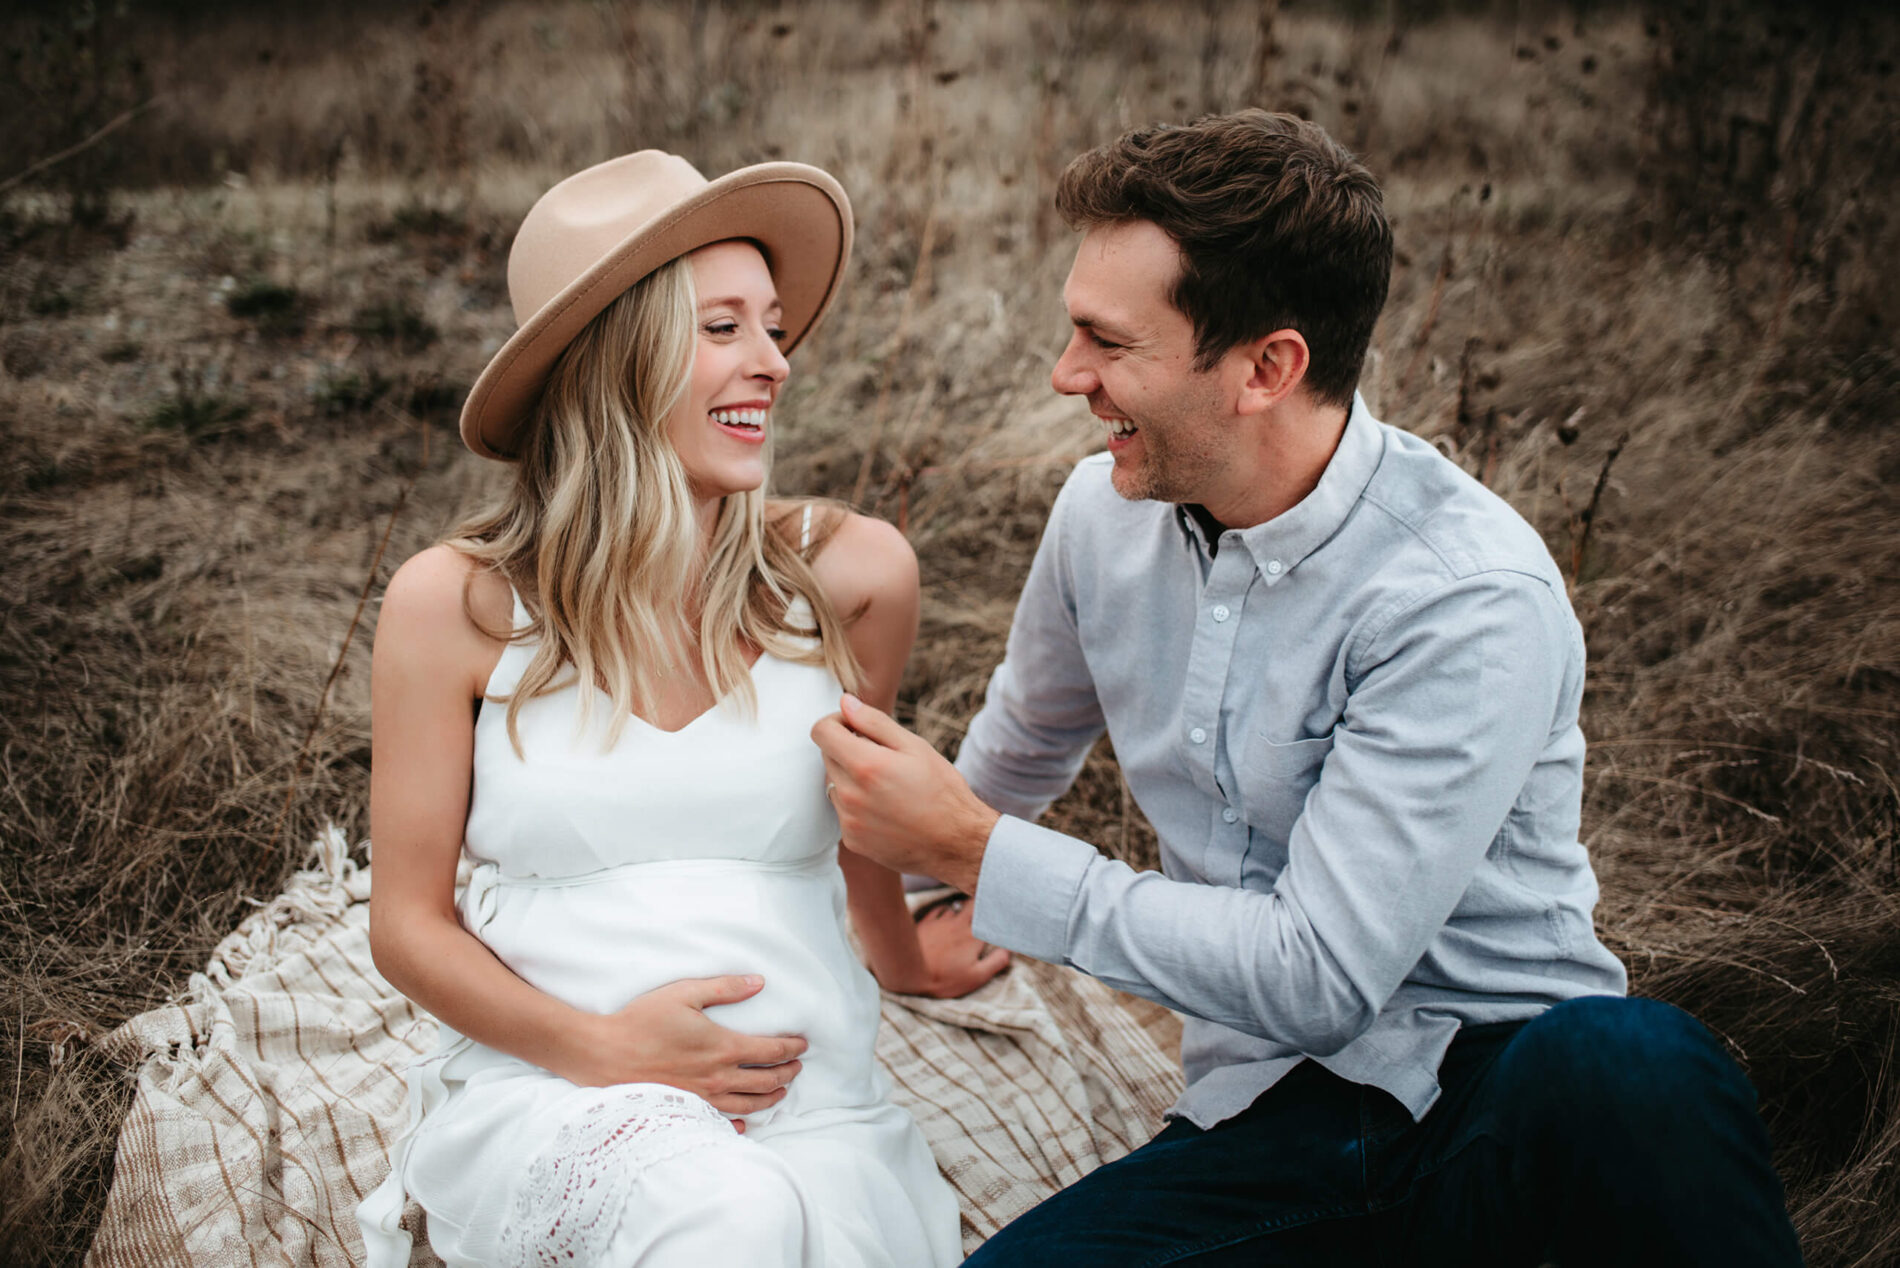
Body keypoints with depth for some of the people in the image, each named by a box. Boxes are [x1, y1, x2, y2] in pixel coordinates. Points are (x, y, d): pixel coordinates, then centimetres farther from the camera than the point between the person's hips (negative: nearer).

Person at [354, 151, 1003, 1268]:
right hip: (540, 1088, -1)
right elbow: (409, 923, 2)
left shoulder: (849, 576, 0)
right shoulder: (454, 606, -3)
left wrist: (902, 957, 37)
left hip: (805, 1099, 2)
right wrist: (601, 1049, -13)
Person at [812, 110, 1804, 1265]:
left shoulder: (1473, 596, -20)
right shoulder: (1104, 513, 0)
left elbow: (1318, 975, -22)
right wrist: (878, 851, 39)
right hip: (1273, 1123, 4)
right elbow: (1022, 753, 22)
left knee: (1628, 1071, -38)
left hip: (1504, 1091, -3)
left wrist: (969, 850, -16)